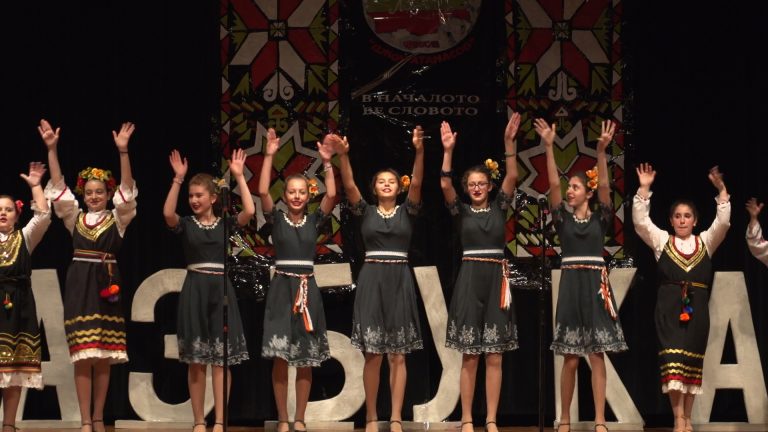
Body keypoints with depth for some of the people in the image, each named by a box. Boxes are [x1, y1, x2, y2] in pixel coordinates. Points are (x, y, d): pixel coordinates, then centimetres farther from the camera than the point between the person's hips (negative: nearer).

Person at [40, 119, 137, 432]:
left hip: (107, 285, 0)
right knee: (82, 356, -4)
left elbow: (127, 189, -7)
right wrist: (52, 149, -10)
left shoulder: (117, 218, 6)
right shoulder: (74, 217, 10)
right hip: (79, 286, 0)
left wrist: (123, 151, -19)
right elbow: (58, 186, 1)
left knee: (104, 357, 3)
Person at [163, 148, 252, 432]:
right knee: (196, 361, 2)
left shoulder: (225, 224, 6)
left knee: (221, 359, -2)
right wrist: (178, 179, -20)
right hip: (195, 290, 0)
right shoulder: (185, 224, 5)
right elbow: (167, 213, -16)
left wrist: (239, 176, -12)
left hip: (221, 290, 0)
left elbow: (249, 211, -12)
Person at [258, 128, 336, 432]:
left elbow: (332, 195, -7)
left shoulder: (314, 221, 6)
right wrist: (269, 156, -16)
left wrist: (327, 163, -13)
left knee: (306, 359, 3)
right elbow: (263, 192, -12)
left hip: (307, 289, 2)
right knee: (280, 357, -3)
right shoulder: (276, 219, 3)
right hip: (281, 288, -2)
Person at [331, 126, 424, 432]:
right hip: (371, 280, 0)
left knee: (398, 355, 1)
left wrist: (419, 151, -25)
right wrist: (343, 156, -23)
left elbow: (416, 183, -9)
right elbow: (349, 185, -7)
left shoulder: (407, 211, 7)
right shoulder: (365, 211, 7)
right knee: (373, 355, -2)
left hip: (400, 281, 0)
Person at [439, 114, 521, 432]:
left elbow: (512, 177, -3)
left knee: (494, 358, 2)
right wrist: (448, 151, -19)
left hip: (496, 280, 1)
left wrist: (509, 142, -14)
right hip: (469, 280, -1)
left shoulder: (499, 207, 9)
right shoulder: (460, 211, 6)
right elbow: (445, 184, -10)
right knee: (469, 357, 0)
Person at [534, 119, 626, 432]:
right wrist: (549, 147, -13)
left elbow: (604, 186, -8)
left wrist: (601, 151, -21)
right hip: (570, 286, 1)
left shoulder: (600, 218, 6)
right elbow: (553, 185, -3)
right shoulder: (563, 218, 8)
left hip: (596, 286, -1)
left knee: (597, 356, -2)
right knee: (571, 358, 1)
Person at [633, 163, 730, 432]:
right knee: (673, 359, -12)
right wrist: (644, 188, -11)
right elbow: (640, 221, -2)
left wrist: (721, 190, -12)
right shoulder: (661, 241, 10)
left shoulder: (705, 242, 12)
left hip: (697, 308, 2)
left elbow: (723, 221, -1)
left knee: (692, 361, 5)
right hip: (669, 308, -2)